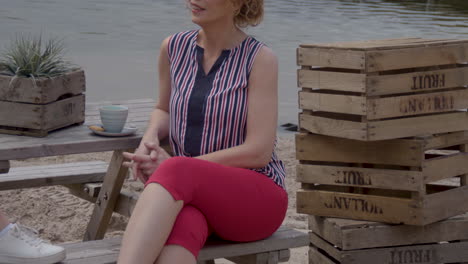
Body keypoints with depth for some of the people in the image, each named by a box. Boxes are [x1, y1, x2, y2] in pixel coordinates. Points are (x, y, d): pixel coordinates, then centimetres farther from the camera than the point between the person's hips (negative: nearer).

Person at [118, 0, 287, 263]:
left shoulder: (260, 58, -8)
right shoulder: (174, 47, 7)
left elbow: (258, 152, -14)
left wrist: (172, 166, -15)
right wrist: (150, 139, 1)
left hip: (256, 197, -3)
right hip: (188, 197, 3)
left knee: (174, 174, -38)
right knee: (179, 229, -37)